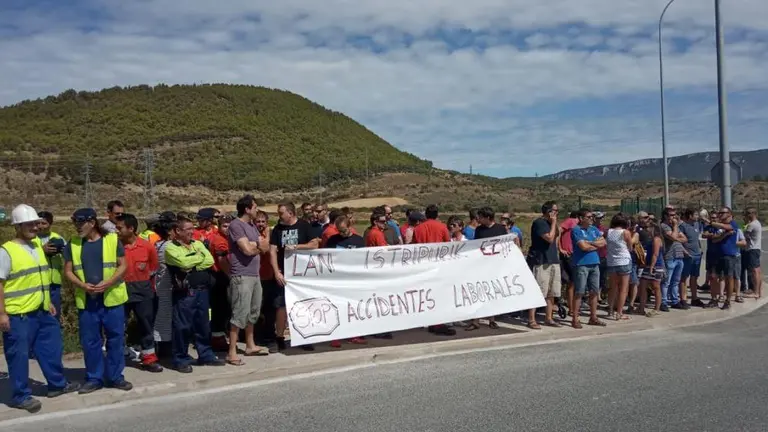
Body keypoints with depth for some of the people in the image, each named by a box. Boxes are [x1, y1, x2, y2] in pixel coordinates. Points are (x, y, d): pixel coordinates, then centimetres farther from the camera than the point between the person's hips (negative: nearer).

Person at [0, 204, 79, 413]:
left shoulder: (37, 245, 10)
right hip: (18, 316, -8)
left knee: (51, 349, 16)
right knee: (19, 356, 2)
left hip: (41, 312, 8)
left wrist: (48, 302, 19)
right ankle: (21, 396, 13)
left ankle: (57, 384, 30)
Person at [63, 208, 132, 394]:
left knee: (115, 338, 5)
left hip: (111, 298, -2)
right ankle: (94, 378, 20)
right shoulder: (73, 243, 4)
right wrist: (82, 285, -12)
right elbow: (68, 270, 6)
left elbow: (123, 266, -1)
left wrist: (108, 283, -16)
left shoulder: (112, 240, -3)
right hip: (86, 300, 2)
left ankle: (115, 376, 17)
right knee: (90, 341, 7)